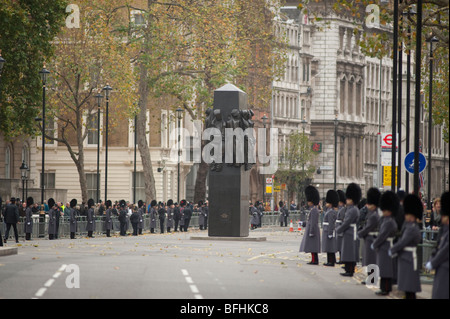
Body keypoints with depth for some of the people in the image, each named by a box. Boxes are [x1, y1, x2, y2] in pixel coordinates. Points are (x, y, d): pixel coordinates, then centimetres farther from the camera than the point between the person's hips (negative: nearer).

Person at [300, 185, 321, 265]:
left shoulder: (314, 210, -17)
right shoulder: (313, 209, 15)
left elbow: (313, 223, -21)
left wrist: (311, 233, -21)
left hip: (313, 230, -10)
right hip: (312, 230, 10)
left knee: (312, 246, -8)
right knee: (312, 247, 11)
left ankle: (314, 260, -8)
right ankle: (314, 260, 13)